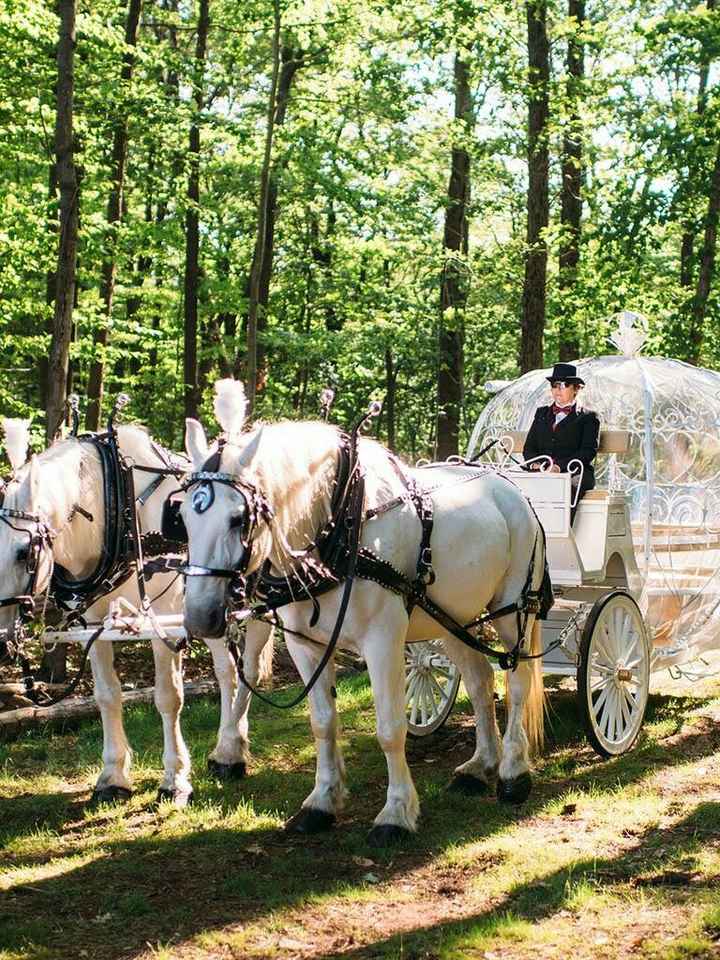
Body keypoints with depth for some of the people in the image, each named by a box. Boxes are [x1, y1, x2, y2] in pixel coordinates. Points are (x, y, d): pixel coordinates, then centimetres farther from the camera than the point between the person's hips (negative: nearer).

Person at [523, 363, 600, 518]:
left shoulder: (587, 417, 14)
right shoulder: (542, 414, 28)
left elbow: (588, 452, 0)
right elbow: (528, 447, 21)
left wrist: (560, 466, -16)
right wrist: (535, 463, -4)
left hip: (574, 474, -3)